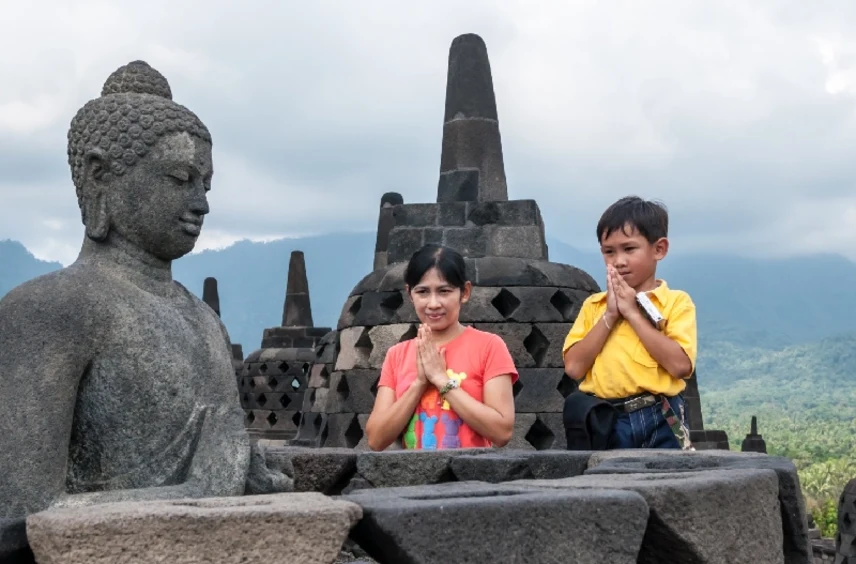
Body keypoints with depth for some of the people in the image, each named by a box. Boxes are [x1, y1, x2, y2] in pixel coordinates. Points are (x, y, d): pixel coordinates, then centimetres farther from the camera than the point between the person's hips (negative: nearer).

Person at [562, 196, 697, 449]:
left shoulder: (676, 302, 1)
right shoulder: (593, 305, 11)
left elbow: (680, 365, -15)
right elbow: (574, 368, -1)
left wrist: (632, 313, -10)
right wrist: (610, 315, -7)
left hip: (658, 424, -3)